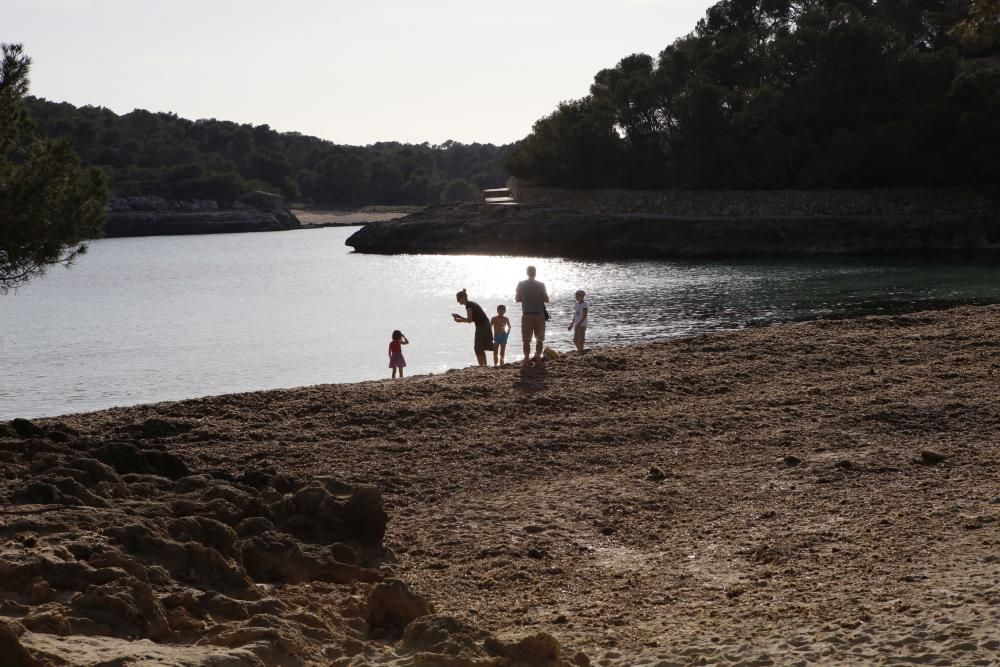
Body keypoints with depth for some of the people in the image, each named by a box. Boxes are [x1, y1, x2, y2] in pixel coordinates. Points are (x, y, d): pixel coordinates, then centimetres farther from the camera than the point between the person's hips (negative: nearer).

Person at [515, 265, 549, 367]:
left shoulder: (521, 284, -2)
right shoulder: (540, 284, -4)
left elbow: (517, 299, 3)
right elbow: (546, 299, -2)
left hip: (527, 315, 0)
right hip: (539, 315, 0)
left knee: (526, 339, 5)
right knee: (539, 339, 13)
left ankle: (527, 359, -1)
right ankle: (538, 357, 11)